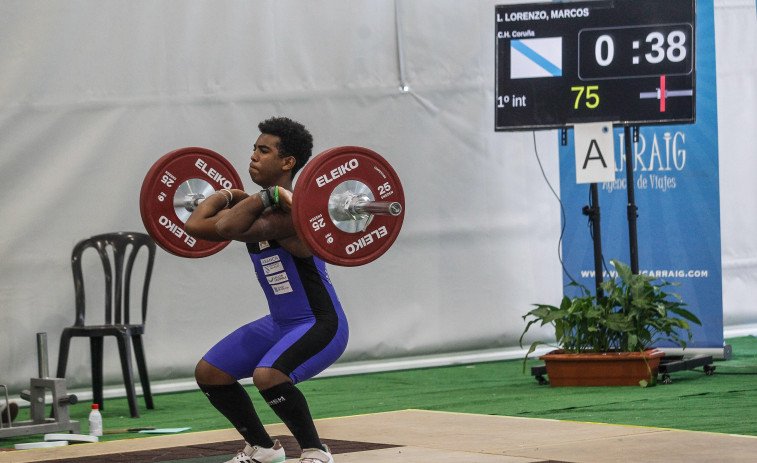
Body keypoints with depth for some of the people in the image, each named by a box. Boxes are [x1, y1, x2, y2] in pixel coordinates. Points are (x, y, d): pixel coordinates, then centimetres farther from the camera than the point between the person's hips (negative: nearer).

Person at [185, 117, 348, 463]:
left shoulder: (291, 212, -25)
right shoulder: (259, 210, 4)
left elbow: (230, 229, -40)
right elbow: (195, 226, 5)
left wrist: (273, 195, -32)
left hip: (321, 324, -10)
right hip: (280, 322, 10)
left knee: (268, 375, -34)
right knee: (208, 373, 8)